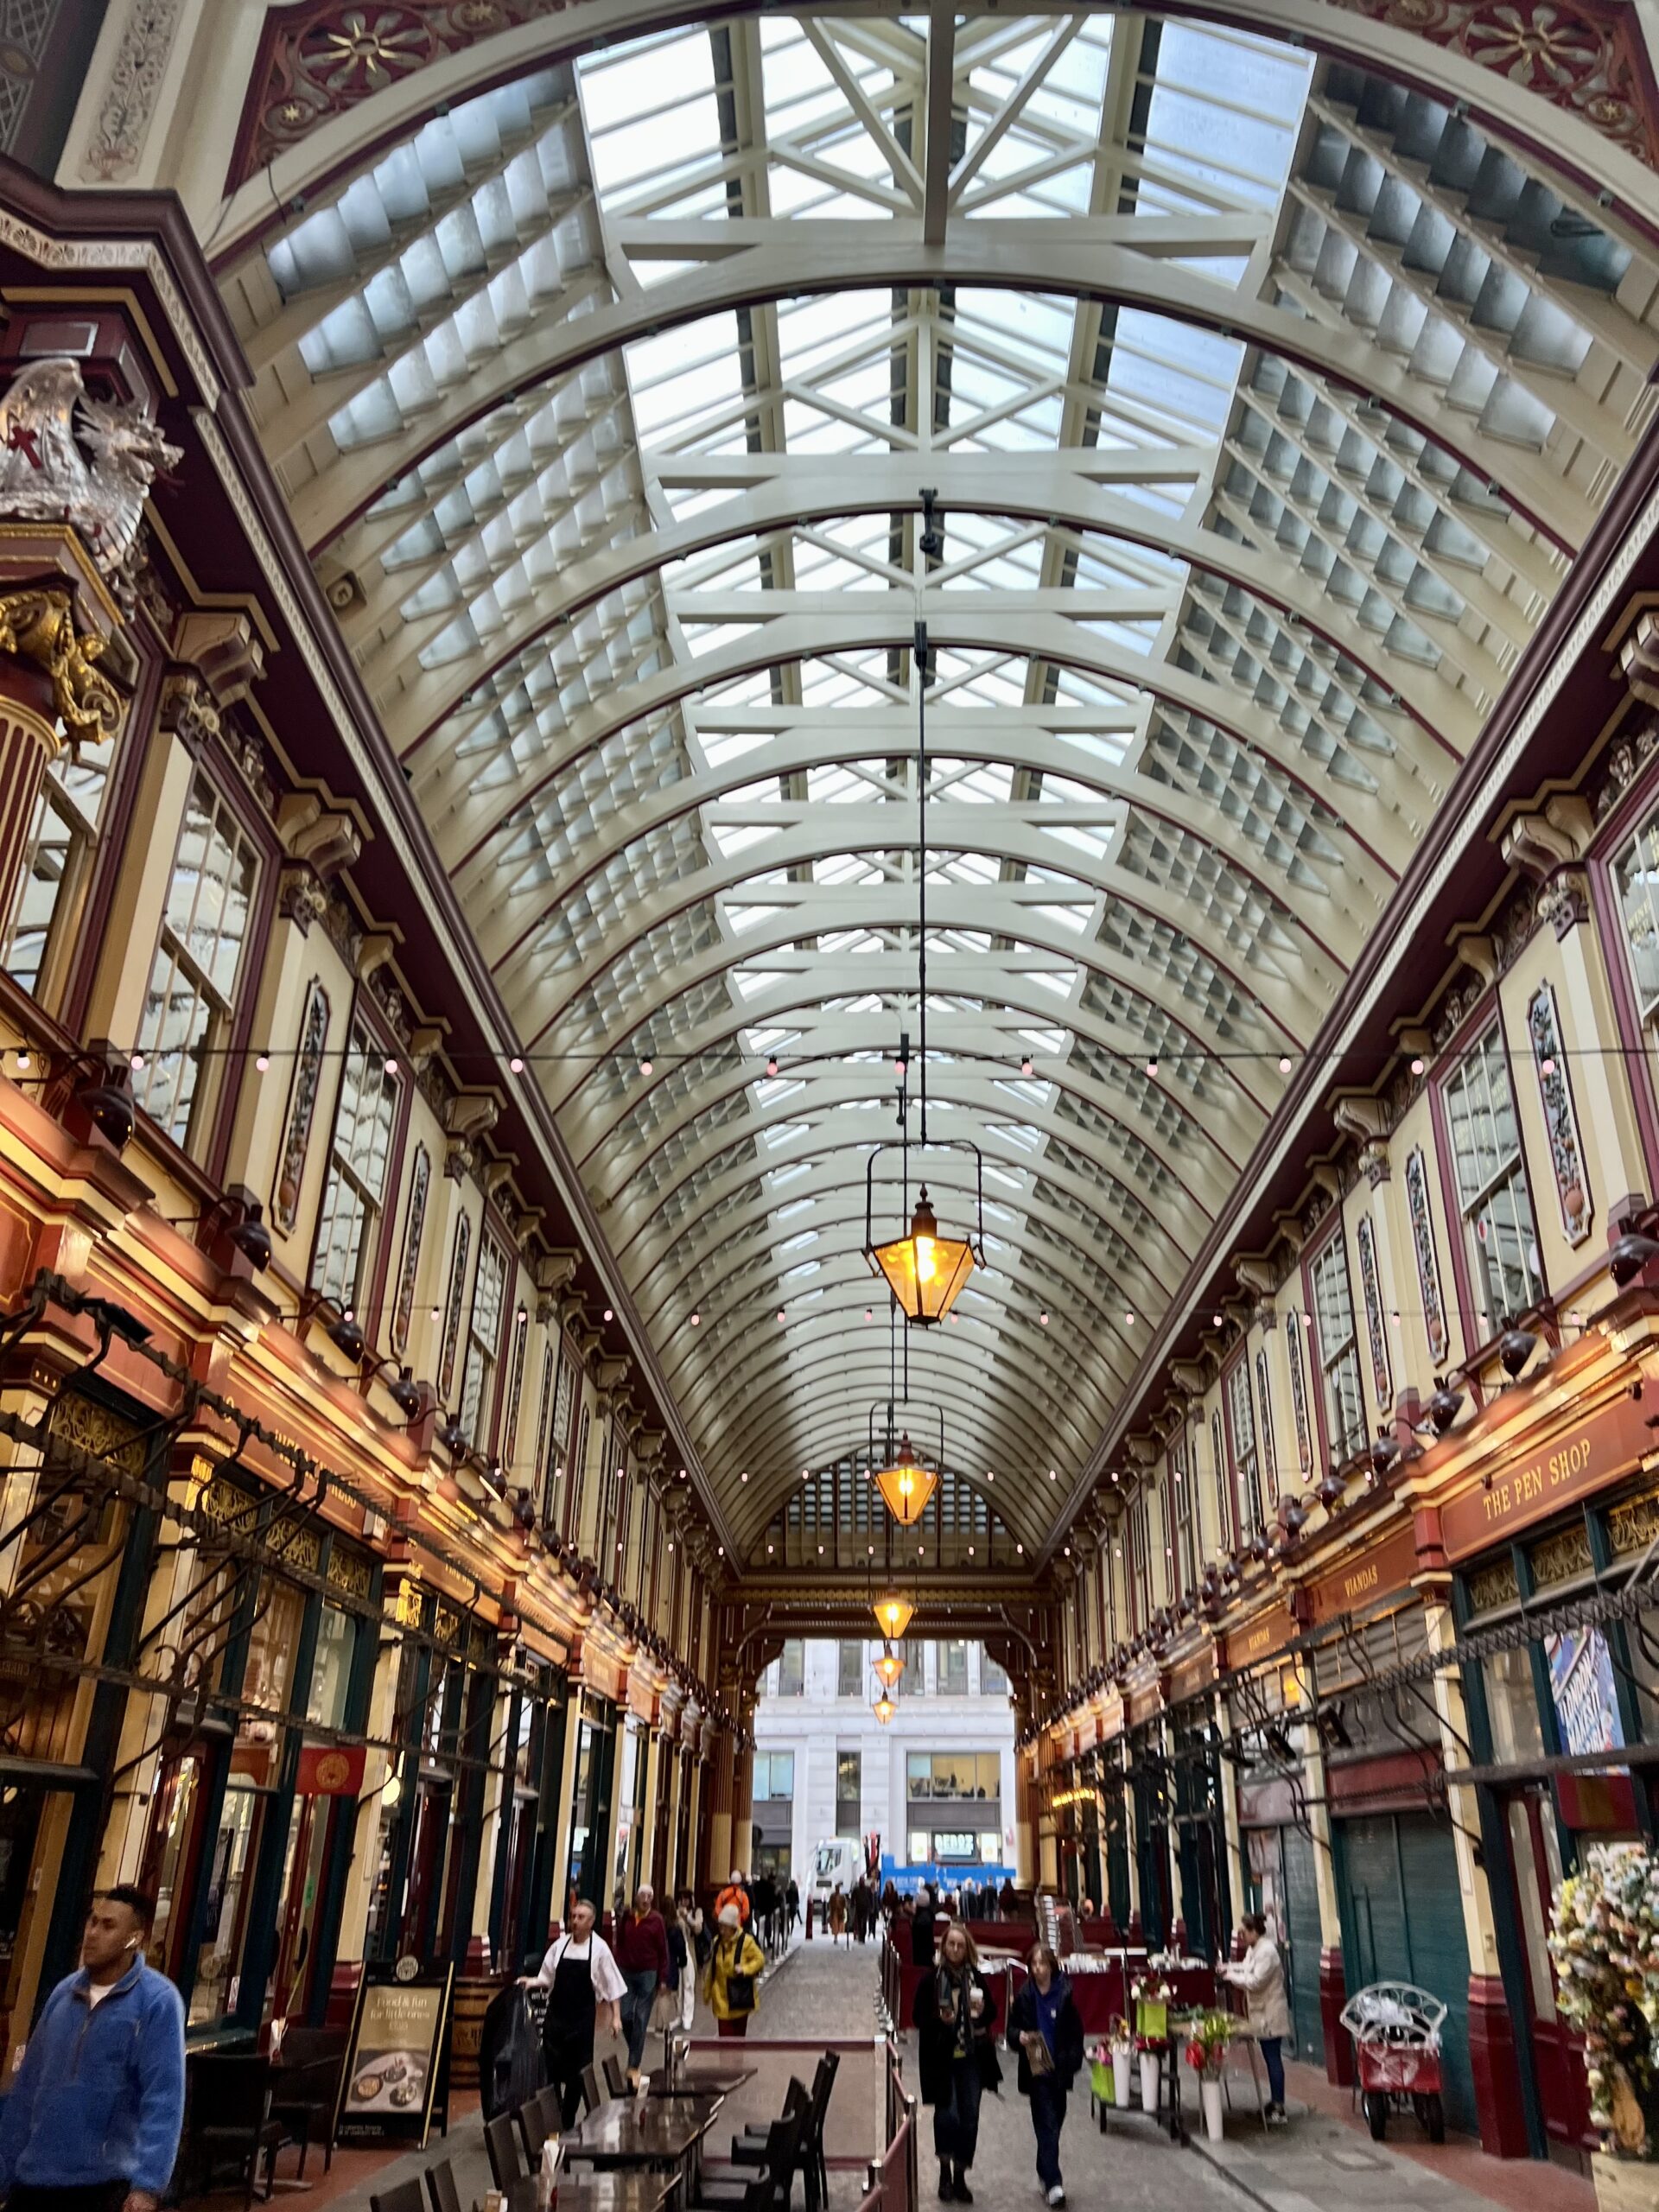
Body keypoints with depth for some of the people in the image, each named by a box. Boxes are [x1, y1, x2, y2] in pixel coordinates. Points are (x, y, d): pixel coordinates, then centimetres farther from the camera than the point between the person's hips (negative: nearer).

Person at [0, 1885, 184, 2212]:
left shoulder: (157, 2001, -11)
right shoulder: (64, 1992, 6)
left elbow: (163, 2099, -17)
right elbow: (27, 2086, 11)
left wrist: (148, 2185, -24)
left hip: (105, 2185, -5)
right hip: (34, 2180, 5)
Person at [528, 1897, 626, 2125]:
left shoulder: (599, 1948, -8)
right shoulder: (560, 1945, -1)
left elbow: (612, 1987, -3)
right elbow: (546, 1979, 8)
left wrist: (616, 2017, -5)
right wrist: (531, 1982, -11)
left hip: (582, 2018, -2)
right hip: (556, 2015, 2)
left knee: (576, 2072, 7)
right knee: (552, 2068, 1)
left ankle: (568, 2121, 24)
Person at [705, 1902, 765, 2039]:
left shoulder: (746, 1941, -13)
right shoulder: (718, 1941, 1)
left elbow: (760, 1959, -8)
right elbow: (712, 1969, 9)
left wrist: (744, 1969, -23)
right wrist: (709, 1993, 11)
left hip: (740, 1996, -3)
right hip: (722, 1998, 3)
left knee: (740, 2033, 12)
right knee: (724, 2033, -1)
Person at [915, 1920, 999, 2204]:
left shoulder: (976, 1978, 3)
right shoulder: (930, 1980, -6)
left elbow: (992, 2013, 12)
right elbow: (919, 2018, -4)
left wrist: (982, 2012, -10)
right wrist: (940, 2019, -23)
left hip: (972, 2057, 3)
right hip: (941, 2058, -3)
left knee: (969, 2118, 7)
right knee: (947, 2114, -7)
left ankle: (960, 2176, 23)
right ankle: (945, 2174, 16)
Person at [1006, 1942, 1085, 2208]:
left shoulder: (1065, 1994, -3)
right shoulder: (1024, 1996, -2)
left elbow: (1076, 2031, 2)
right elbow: (1012, 2028, 3)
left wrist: (1073, 2060, -7)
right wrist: (1019, 2037, -18)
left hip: (1059, 2068, 2)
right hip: (1036, 2069, -2)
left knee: (1054, 2121, 12)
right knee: (1047, 2123, -8)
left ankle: (1045, 2172, 31)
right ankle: (1053, 2182, -7)